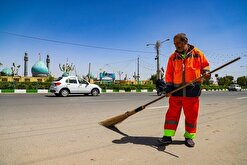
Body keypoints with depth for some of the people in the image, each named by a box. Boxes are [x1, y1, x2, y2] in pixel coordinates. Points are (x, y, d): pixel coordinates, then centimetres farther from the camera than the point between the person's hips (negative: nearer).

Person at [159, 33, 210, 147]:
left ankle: (189, 137, 21)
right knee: (172, 113, 2)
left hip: (192, 90, -1)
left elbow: (205, 65, 13)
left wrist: (206, 72, -9)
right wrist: (169, 87, -1)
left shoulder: (197, 53, 6)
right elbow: (169, 73, 9)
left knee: (191, 114, 5)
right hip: (176, 90, 2)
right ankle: (168, 136, 9)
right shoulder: (173, 57, 10)